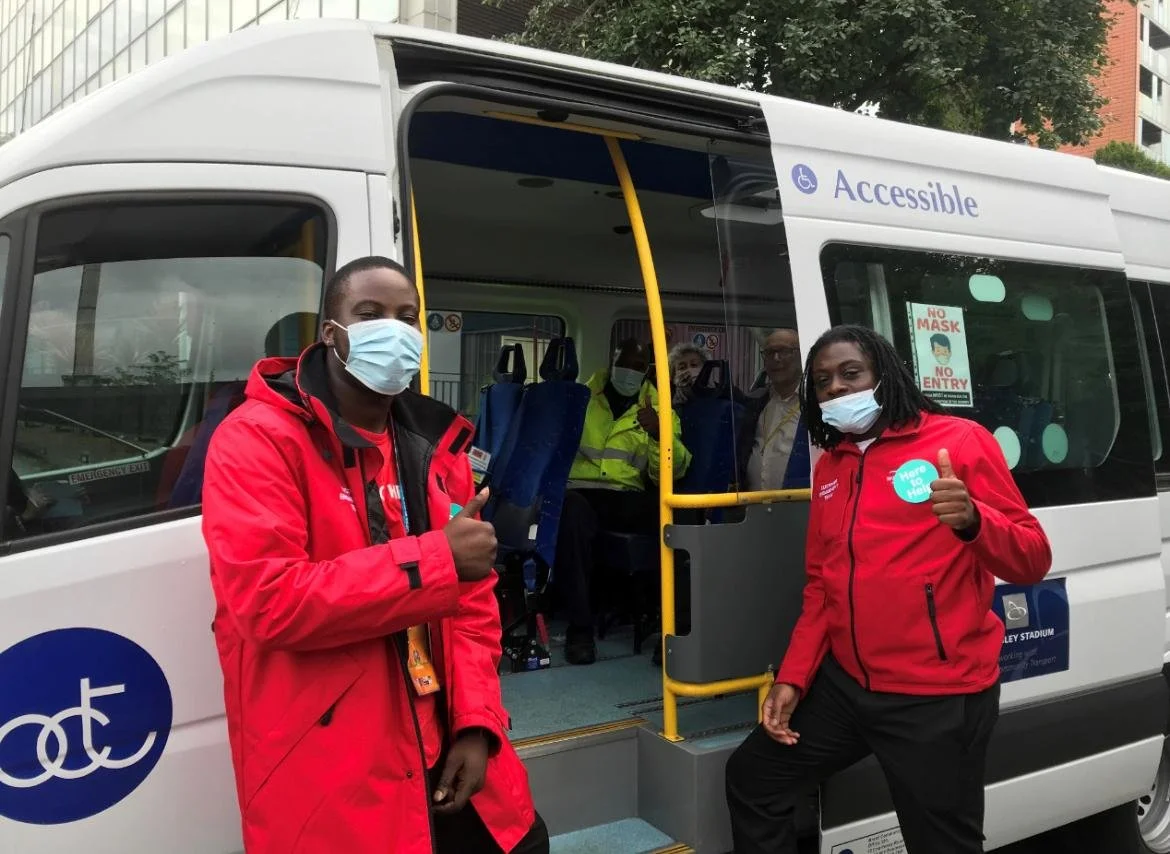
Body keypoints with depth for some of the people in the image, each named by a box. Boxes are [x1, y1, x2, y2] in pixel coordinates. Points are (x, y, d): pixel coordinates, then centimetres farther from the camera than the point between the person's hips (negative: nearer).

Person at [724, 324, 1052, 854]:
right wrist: (792, 677, 8)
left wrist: (972, 520, -30)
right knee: (752, 779, 18)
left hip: (936, 698, -7)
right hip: (845, 684, 7)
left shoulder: (959, 441, -7)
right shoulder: (828, 467, 12)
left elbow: (1033, 563, -10)